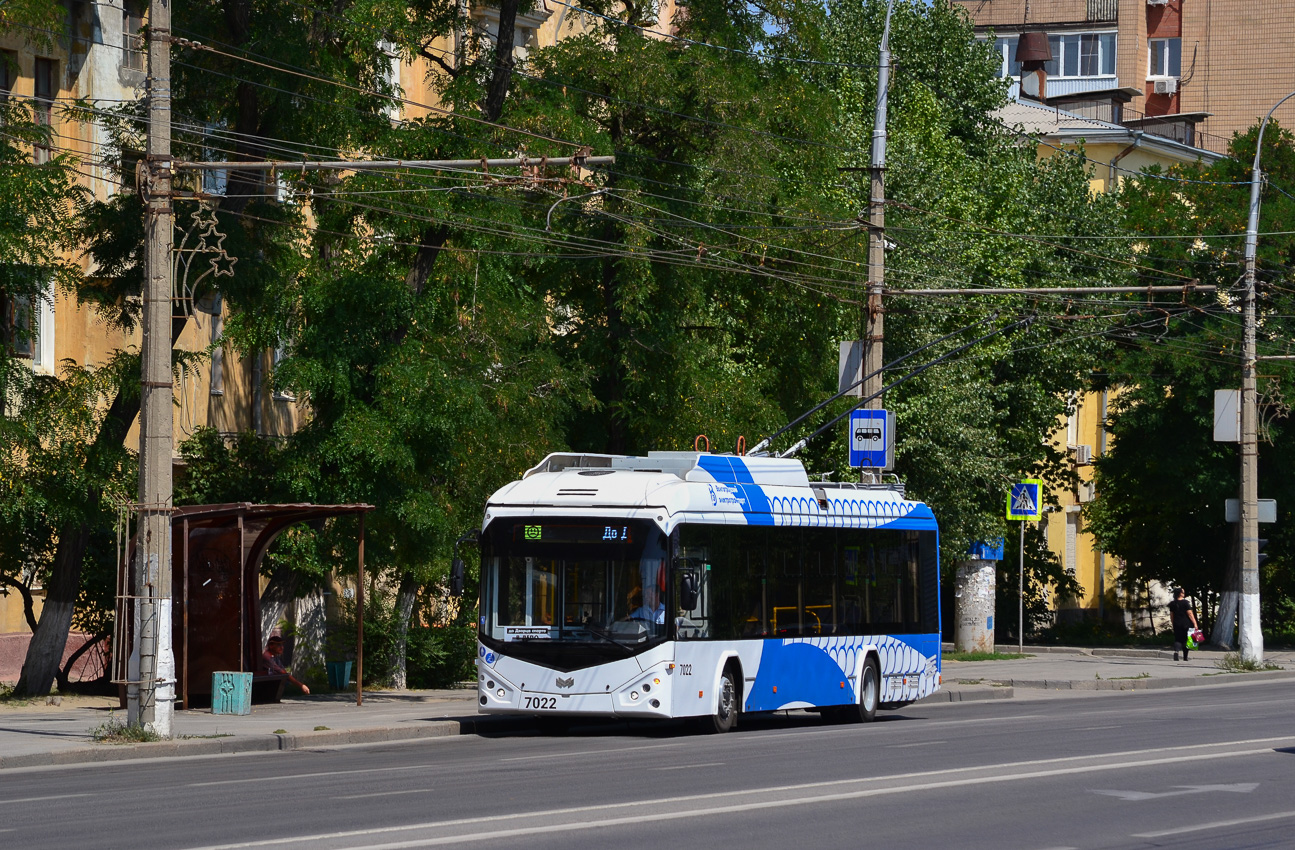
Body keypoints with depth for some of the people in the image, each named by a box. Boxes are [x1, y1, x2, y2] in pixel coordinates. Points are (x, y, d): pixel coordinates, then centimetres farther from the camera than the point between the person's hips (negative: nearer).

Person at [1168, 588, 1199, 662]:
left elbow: (1171, 615, 9)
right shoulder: (1185, 603, -10)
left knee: (1177, 639, 4)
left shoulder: (1173, 604, 3)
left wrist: (1172, 623, 22)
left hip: (1177, 624, 2)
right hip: (1185, 624, -2)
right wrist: (1195, 623, -11)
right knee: (1185, 640, 10)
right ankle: (1185, 657, 15)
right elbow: (1190, 614, -13)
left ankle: (1176, 651, -25)